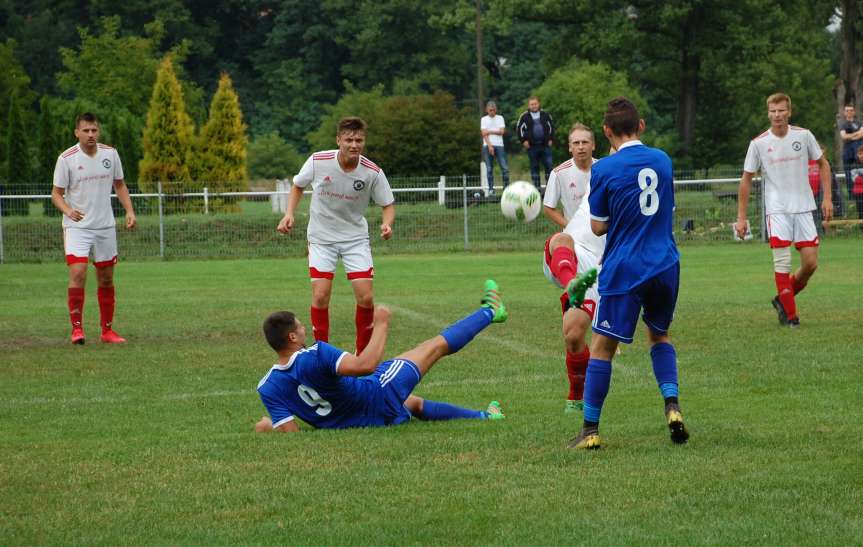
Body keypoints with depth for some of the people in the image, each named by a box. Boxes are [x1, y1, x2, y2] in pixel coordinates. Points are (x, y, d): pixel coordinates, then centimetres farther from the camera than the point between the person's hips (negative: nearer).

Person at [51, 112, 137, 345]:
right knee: (77, 274, -18)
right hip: (77, 227, -4)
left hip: (105, 227, 4)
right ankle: (77, 327, -8)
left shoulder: (110, 154, 2)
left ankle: (107, 330, 18)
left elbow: (119, 185, 14)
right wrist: (68, 210, -26)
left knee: (106, 280, 8)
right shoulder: (66, 158, -9)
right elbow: (56, 193, -6)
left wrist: (129, 211, 0)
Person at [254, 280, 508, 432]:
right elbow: (366, 365, -39)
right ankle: (490, 311, 36)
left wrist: (267, 425, 0)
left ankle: (483, 416, 54)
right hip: (380, 396, -7)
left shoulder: (268, 388, -18)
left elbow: (289, 433, -20)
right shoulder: (316, 355, -34)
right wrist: (382, 324, -27)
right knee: (438, 345, 12)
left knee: (415, 403, 37)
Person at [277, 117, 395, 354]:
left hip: (355, 237, 0)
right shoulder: (318, 161, -15)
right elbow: (298, 186, 4)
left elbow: (388, 204, -3)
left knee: (366, 298, -8)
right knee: (320, 297, -11)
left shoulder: (372, 172, -15)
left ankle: (363, 354, 12)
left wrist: (387, 224, -24)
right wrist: (289, 214, -9)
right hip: (321, 237, 0)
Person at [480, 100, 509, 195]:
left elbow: (502, 131, 0)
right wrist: (489, 145, -14)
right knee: (489, 169, -2)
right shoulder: (484, 119, 9)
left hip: (499, 145, 0)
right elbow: (484, 134, -2)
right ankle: (491, 189, 0)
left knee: (504, 167, -9)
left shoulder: (500, 118, 11)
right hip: (488, 146, 0)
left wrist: (489, 131, -4)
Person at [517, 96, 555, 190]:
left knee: (548, 166, -4)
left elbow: (551, 126, 15)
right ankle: (537, 187, 8)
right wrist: (523, 140, -2)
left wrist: (551, 139, 8)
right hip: (532, 146, -1)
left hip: (545, 145, 1)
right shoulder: (525, 117, 2)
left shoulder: (545, 115, 8)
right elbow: (519, 129, 6)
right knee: (534, 167, 3)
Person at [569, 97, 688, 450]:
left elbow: (598, 227, -4)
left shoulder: (604, 170, -9)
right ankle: (672, 405, 3)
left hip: (623, 270, -5)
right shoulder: (663, 161, 6)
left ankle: (590, 430, 2)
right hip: (666, 266, 5)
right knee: (659, 335, 24)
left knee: (602, 345, 3)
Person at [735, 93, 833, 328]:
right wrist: (741, 217, 1)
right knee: (782, 262, -11)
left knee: (811, 263, -2)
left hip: (803, 208, 2)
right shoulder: (758, 143, -4)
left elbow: (823, 164, 12)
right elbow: (746, 179, 3)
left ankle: (783, 299, 22)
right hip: (777, 209, -2)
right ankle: (790, 314, -1)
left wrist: (827, 198, 3)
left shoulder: (803, 136, 0)